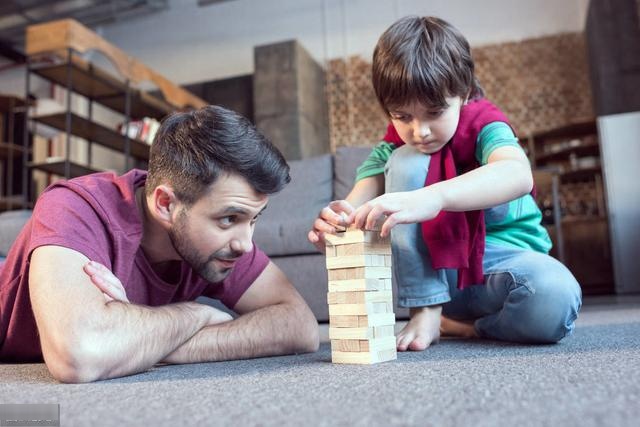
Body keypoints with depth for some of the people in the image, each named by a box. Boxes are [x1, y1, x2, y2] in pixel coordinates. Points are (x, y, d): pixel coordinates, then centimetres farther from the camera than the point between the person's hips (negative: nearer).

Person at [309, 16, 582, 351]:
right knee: (407, 163, -22)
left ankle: (456, 324, -7)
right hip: (432, 265, 2)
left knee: (556, 298, -37)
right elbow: (356, 206, -21)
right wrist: (333, 226, -46)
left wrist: (433, 197, -56)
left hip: (502, 258, -2)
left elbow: (518, 175, -39)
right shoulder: (393, 148, -5)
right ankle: (425, 311, -18)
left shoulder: (484, 125, -15)